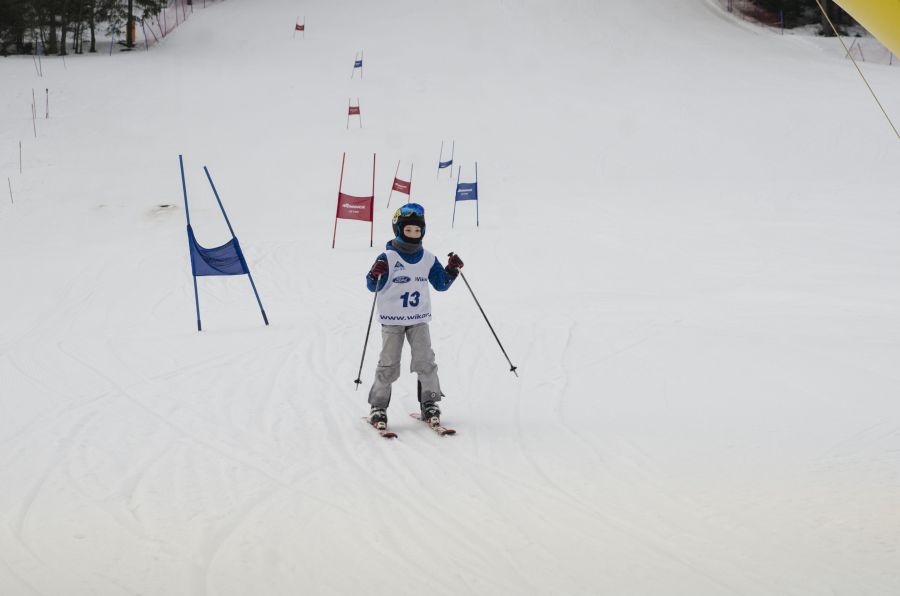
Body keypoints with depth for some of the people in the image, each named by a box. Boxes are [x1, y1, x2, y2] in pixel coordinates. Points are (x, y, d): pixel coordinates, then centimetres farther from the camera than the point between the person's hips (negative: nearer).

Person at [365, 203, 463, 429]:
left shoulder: (428, 259, 5)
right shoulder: (388, 258, -9)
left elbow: (441, 284, 14)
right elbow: (373, 286, -10)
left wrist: (452, 270, -3)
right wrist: (375, 275, -32)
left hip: (419, 319, 3)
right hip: (392, 319, -3)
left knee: (425, 361, -3)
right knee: (388, 364, -3)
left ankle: (429, 404, 7)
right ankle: (378, 407, 6)